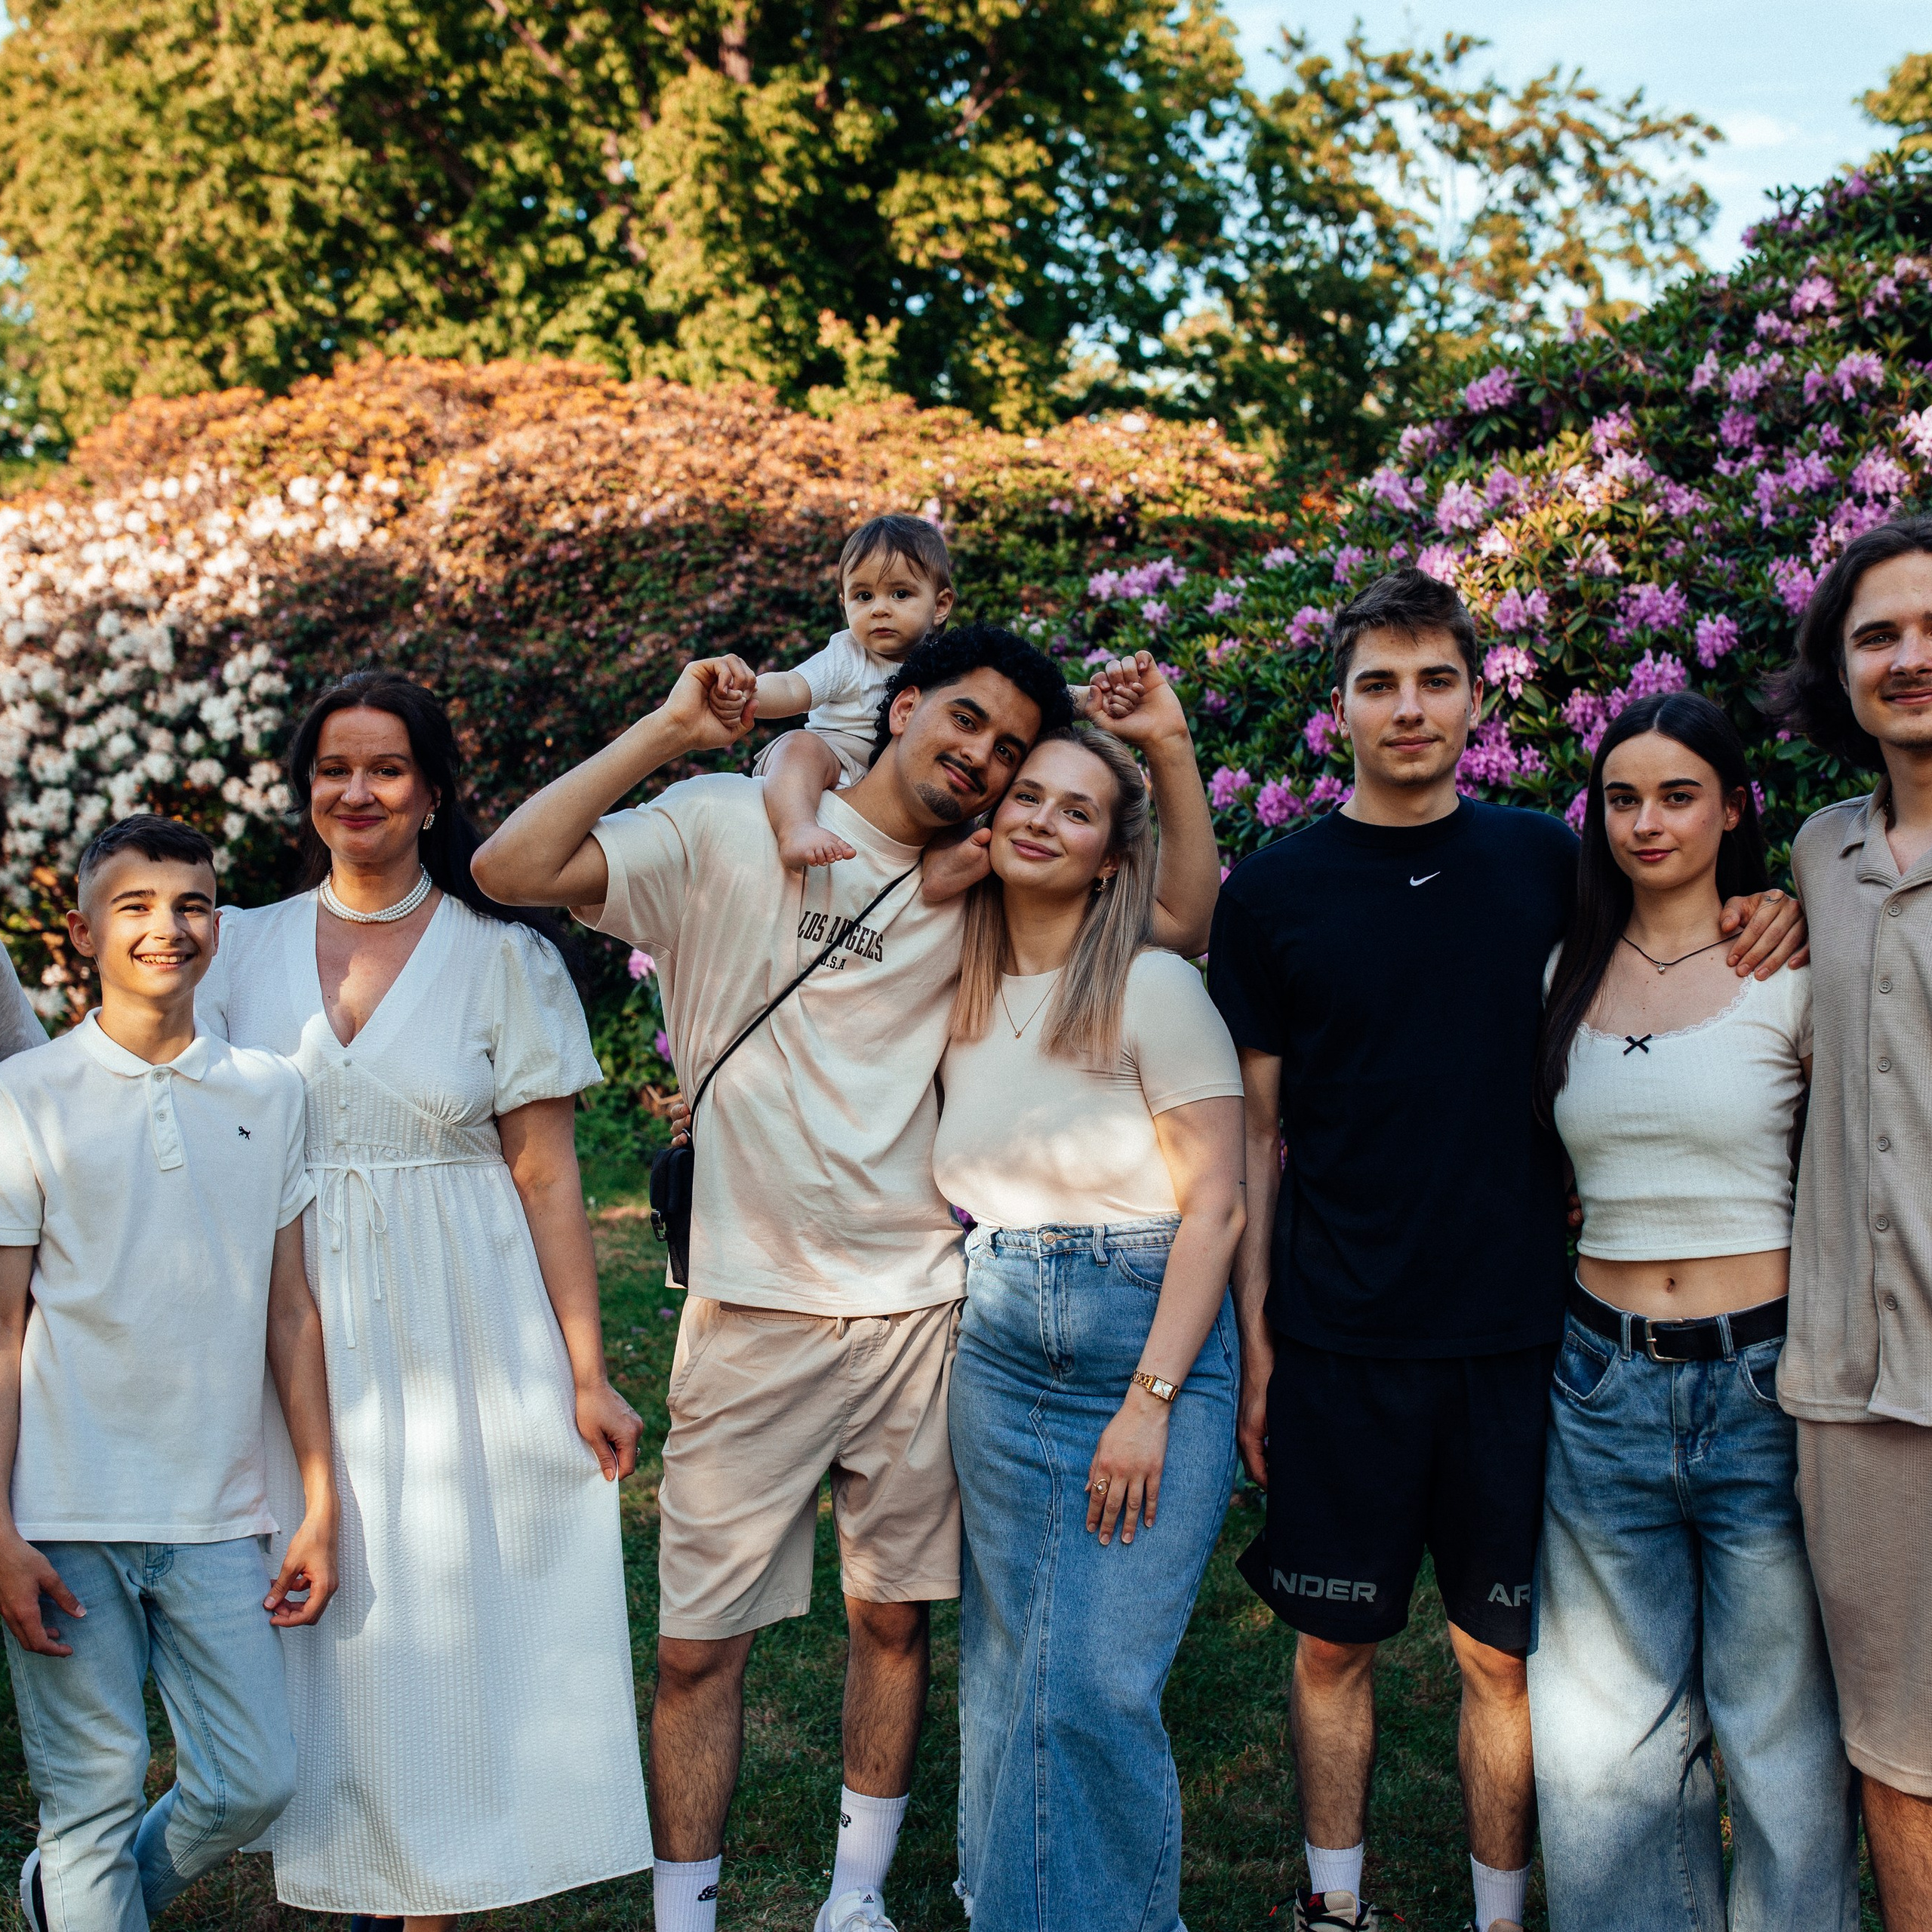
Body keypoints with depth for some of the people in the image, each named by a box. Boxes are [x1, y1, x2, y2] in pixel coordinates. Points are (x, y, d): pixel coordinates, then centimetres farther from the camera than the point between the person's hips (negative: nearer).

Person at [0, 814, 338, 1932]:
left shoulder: (269, 1091, 6)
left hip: (220, 1516, 3)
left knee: (256, 1782, 6)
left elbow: (289, 1308, 8)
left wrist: (322, 1502, 6)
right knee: (93, 1791, 2)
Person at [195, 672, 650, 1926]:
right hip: (299, 1336, 2)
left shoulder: (502, 957, -1)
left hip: (464, 1338, -2)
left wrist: (587, 1374, -5)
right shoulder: (246, 949, 6)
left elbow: (546, 1175, -2)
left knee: (445, 1615, 2)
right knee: (328, 1621, 6)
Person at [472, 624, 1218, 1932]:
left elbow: (1183, 926, 6)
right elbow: (514, 871, -14)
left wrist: (1168, 755, -3)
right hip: (752, 1317, -3)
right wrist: (669, 730, -16)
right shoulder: (733, 830, -4)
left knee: (896, 1617, 15)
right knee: (700, 1641, 3)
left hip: (922, 1314, 4)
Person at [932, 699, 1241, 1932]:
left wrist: (1149, 1401, -16)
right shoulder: (964, 993, 6)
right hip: (999, 1352, 5)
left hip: (1153, 1339, -5)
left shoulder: (1155, 989, -10)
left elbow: (1215, 1207, -12)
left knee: (1097, 1683, -7)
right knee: (1006, 1667, 10)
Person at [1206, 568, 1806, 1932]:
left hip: (1516, 1333, 1)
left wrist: (1756, 923, -5)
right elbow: (1258, 1132, 2)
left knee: (1505, 1651, 8)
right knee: (1335, 1640, 10)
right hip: (1338, 1341, -1)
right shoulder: (1277, 888, 1)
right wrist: (1253, 1336, -2)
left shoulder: (1547, 862, 4)